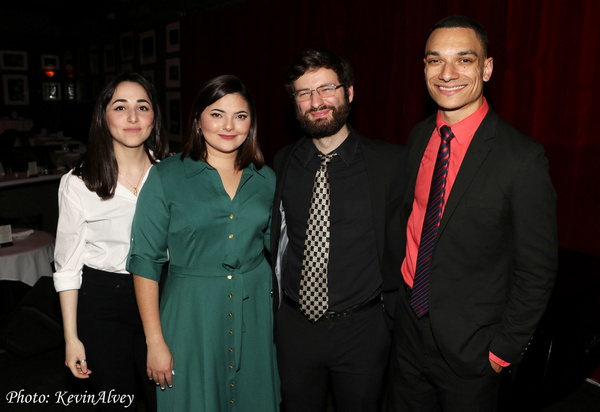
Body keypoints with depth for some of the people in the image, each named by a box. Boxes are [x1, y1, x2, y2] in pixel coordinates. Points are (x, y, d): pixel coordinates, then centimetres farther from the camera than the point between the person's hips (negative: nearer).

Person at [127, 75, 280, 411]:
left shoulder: (265, 179, 3)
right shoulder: (167, 177, -7)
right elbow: (146, 261, -7)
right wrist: (155, 342, -9)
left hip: (255, 312, 3)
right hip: (191, 313, -3)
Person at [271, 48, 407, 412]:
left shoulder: (392, 162, -10)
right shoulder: (283, 163, 0)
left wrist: (390, 312, -4)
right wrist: (278, 301, 7)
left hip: (361, 329, -2)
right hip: (293, 324, 3)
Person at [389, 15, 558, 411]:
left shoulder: (523, 158, -20)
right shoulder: (419, 137, -2)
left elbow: (537, 271, -15)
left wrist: (504, 350, -10)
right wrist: (397, 296, 9)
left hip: (468, 347, -5)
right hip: (409, 331, 5)